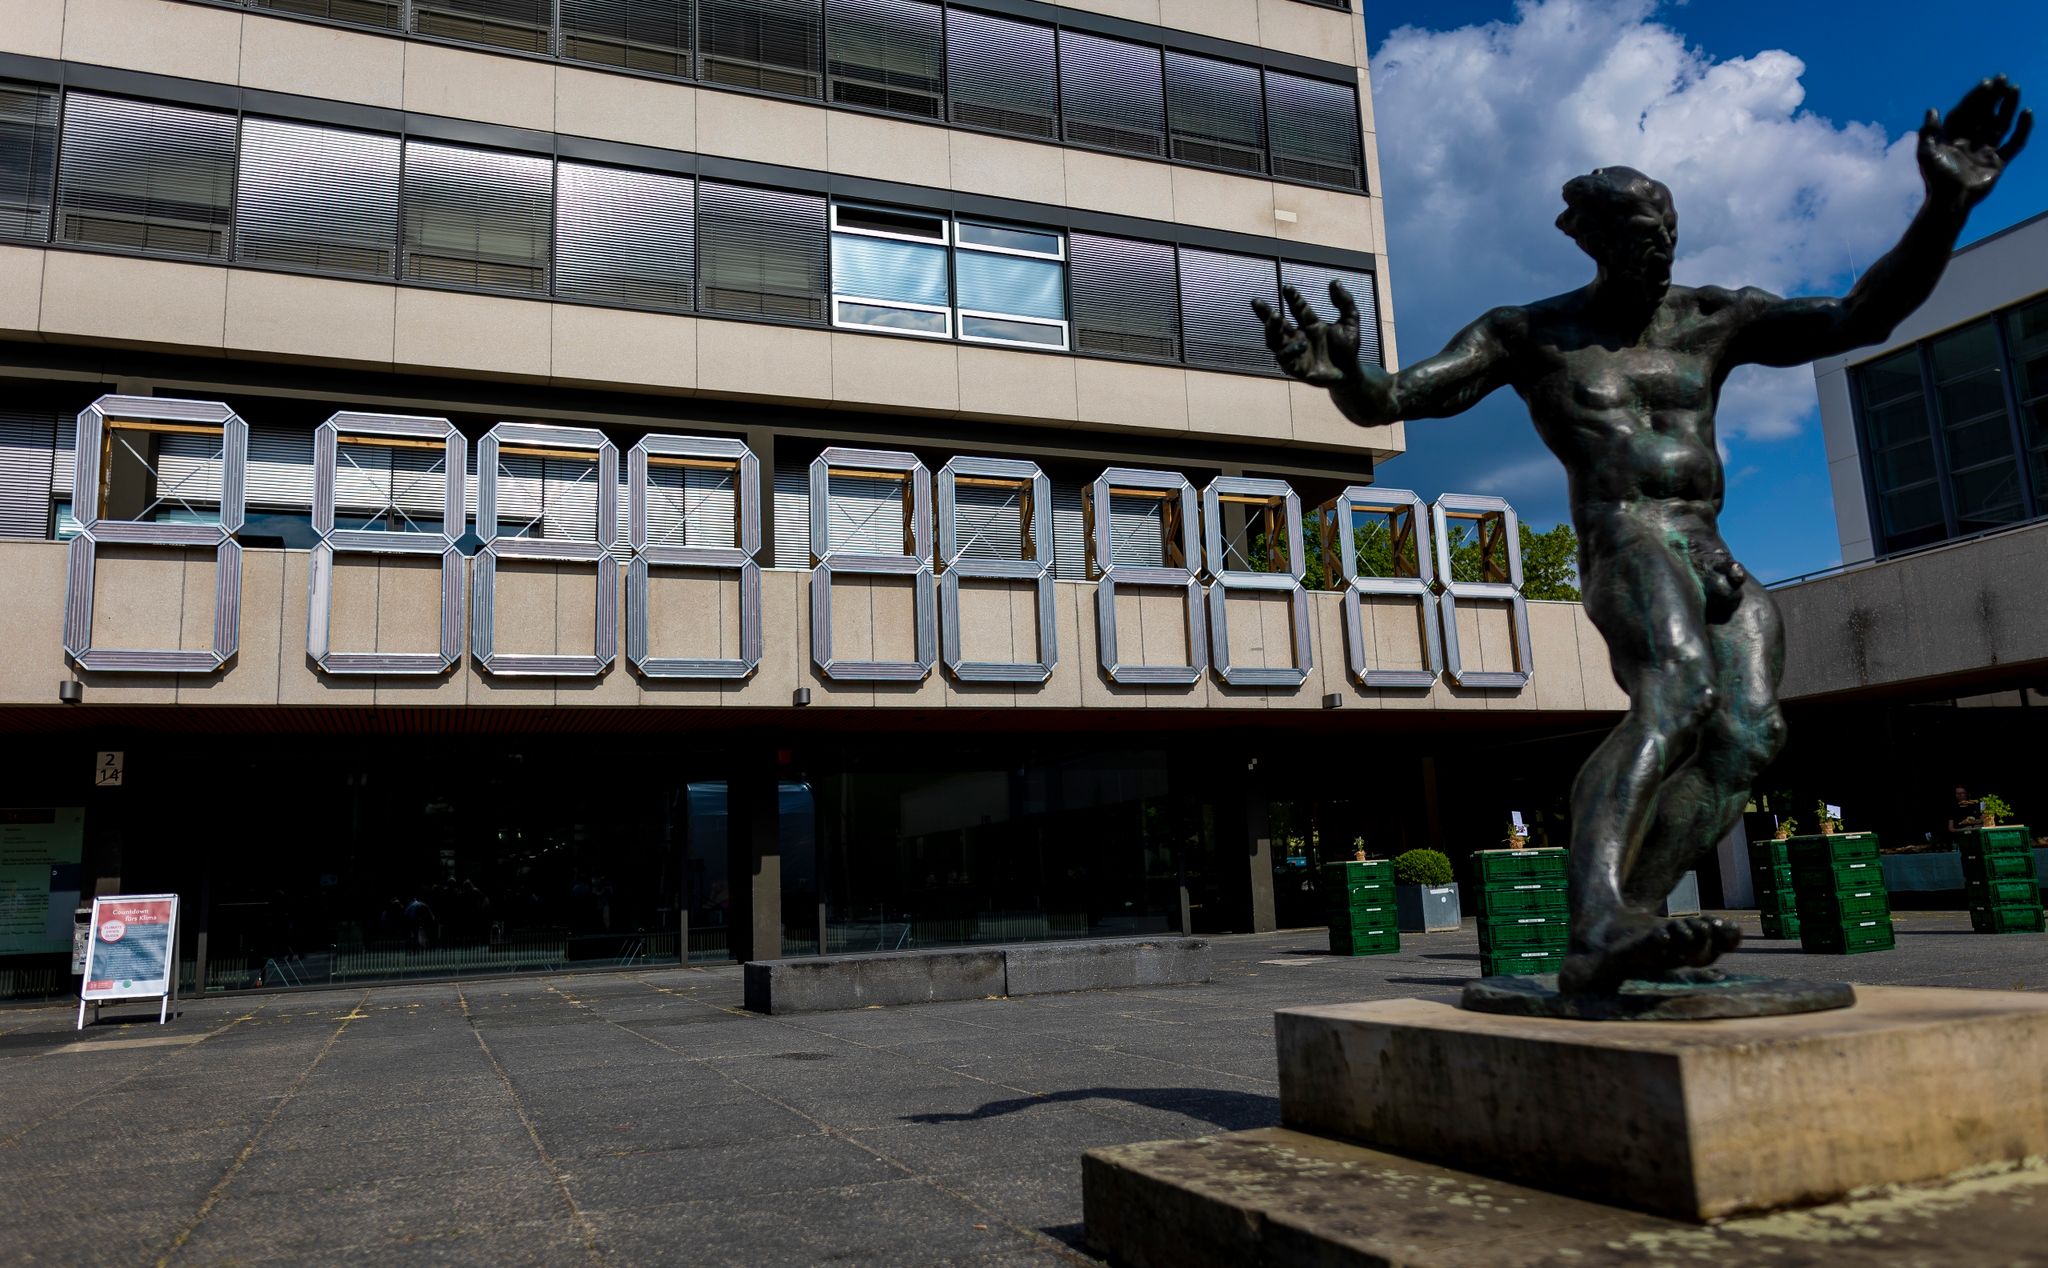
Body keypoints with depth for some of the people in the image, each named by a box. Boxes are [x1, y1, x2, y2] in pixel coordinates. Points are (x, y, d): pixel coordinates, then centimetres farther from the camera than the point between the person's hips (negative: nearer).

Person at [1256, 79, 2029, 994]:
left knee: (1744, 734, -17)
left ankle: (1623, 921, -22)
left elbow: (1859, 318, 11)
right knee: (1678, 690, -34)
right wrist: (1345, 377, -25)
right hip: (1626, 543, -6)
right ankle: (1599, 925, -47)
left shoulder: (1714, 320, 19)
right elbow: (1388, 400, -1)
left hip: (1714, 564, 6)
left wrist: (1945, 208, -3)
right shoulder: (1529, 335, 7)